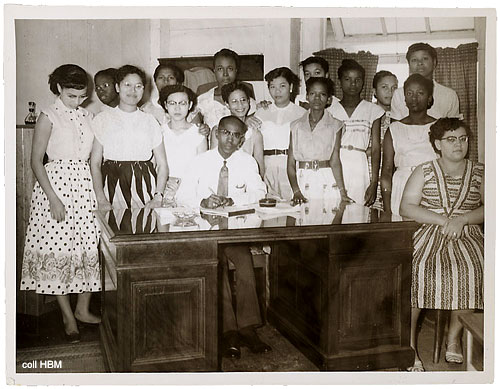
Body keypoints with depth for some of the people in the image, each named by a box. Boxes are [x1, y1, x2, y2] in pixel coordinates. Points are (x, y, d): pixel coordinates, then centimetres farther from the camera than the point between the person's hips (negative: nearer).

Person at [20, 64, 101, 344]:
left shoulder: (87, 116, 10)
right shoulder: (49, 117, -5)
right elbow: (36, 160, -7)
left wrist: (100, 191, 4)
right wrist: (53, 199, -14)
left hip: (85, 184, 5)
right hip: (55, 184, -5)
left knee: (89, 247, 5)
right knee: (58, 249, -3)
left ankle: (83, 309, 20)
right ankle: (69, 317, 8)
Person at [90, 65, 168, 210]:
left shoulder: (150, 121, 12)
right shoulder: (103, 119, 9)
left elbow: (162, 165, 8)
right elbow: (95, 163, 2)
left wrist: (158, 197, -6)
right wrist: (101, 199, -10)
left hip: (144, 185, 1)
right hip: (112, 186, -1)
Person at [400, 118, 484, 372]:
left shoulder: (479, 172, 14)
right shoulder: (424, 171, 9)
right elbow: (406, 208, -2)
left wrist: (461, 219, -13)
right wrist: (443, 220, -12)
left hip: (467, 235, 1)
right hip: (428, 234, -1)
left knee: (470, 270, -30)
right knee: (415, 268, -31)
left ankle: (453, 337, -8)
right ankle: (409, 344, -21)